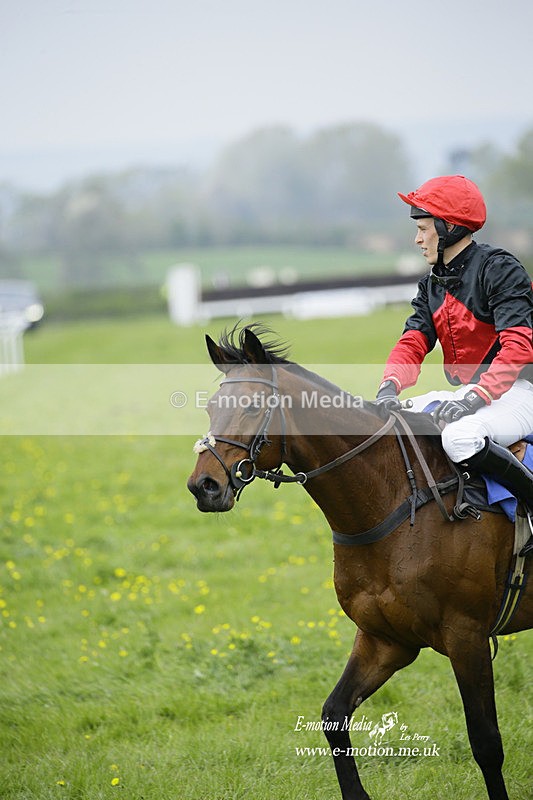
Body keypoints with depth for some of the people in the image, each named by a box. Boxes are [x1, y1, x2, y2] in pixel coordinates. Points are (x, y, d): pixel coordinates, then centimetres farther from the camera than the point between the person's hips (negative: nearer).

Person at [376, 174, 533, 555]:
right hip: (467, 393, 9)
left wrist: (477, 397, -33)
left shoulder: (499, 268, -12)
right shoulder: (433, 284, 14)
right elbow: (413, 342, 5)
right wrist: (390, 386, -16)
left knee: (460, 436, -36)